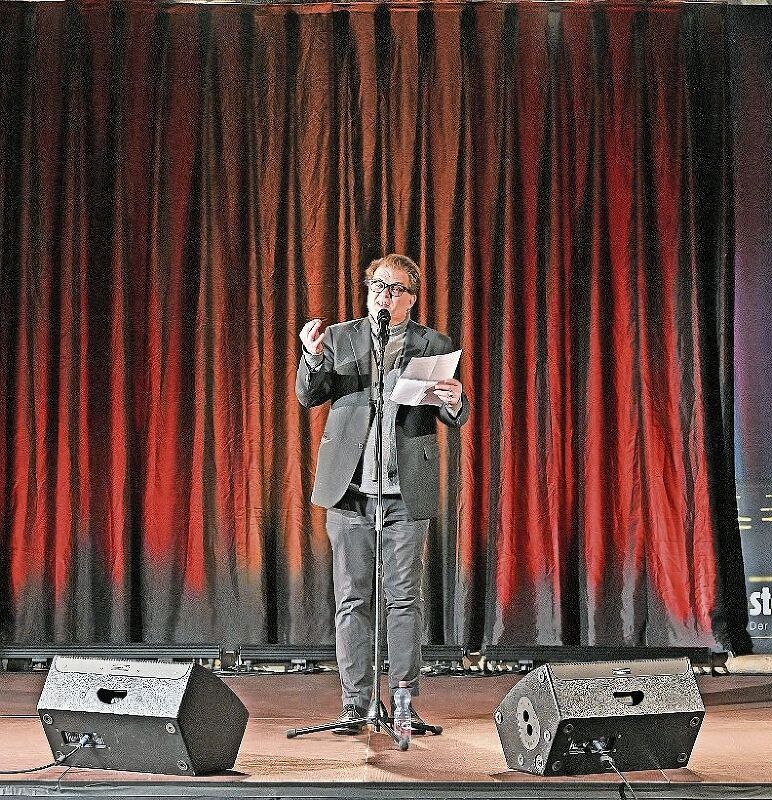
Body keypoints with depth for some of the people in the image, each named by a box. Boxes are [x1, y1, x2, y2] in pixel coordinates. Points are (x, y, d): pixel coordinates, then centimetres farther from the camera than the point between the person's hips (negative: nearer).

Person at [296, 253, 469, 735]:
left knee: (404, 600, 3)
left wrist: (455, 403, -21)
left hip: (407, 491, -1)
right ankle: (355, 704, 11)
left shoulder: (434, 346, 6)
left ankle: (404, 703, 11)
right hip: (349, 488, 1)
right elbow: (308, 396, 6)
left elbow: (456, 420, 3)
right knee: (353, 600, 4)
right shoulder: (340, 338, 10)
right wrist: (313, 357, -14)